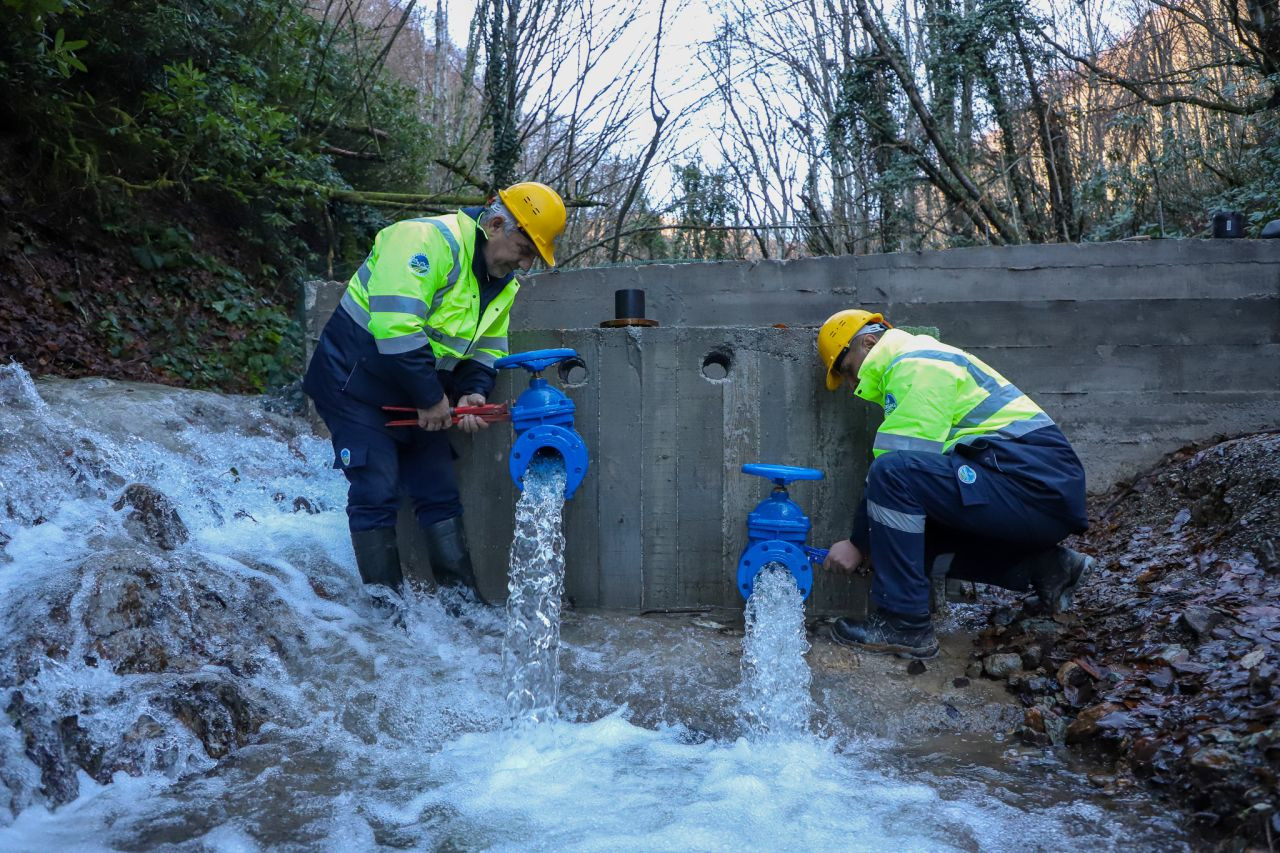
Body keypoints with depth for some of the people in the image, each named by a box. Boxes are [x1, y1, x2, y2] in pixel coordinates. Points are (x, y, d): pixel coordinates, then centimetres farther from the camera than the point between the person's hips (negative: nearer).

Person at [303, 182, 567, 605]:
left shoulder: (503, 284, 4)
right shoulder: (430, 240, -24)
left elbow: (486, 350, 12)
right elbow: (396, 325, -33)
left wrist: (471, 392, -10)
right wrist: (433, 398, -25)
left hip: (412, 396, 8)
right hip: (354, 380, -8)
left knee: (440, 491, 7)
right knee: (377, 491, -10)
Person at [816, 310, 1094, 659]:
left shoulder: (917, 365, -8)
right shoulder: (923, 361, 23)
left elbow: (898, 469, -15)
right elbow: (921, 472, 22)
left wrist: (858, 543, -6)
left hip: (1036, 486, -11)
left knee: (893, 473, -24)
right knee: (908, 535, 14)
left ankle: (903, 623, -16)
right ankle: (1043, 568, 12)